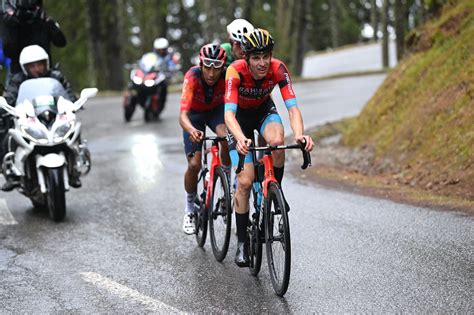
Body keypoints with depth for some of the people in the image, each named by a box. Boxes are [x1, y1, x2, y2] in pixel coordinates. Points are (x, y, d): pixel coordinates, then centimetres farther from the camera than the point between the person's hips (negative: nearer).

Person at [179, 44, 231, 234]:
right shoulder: (192, 77, -36)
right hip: (195, 114, -1)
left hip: (216, 110, 1)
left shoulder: (228, 76, -31)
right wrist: (192, 131, -66)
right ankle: (189, 210, 14)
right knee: (194, 165, -10)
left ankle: (226, 179, -6)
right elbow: (183, 115, -45)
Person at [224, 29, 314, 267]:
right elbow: (229, 114, -43)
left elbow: (292, 108, -34)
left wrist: (299, 134, -54)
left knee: (277, 141, -35)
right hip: (241, 115, -2)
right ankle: (242, 242, 2)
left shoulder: (278, 69, -28)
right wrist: (241, 139, -63)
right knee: (245, 181, -12)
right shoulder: (235, 71, -34)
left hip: (264, 111, 2)